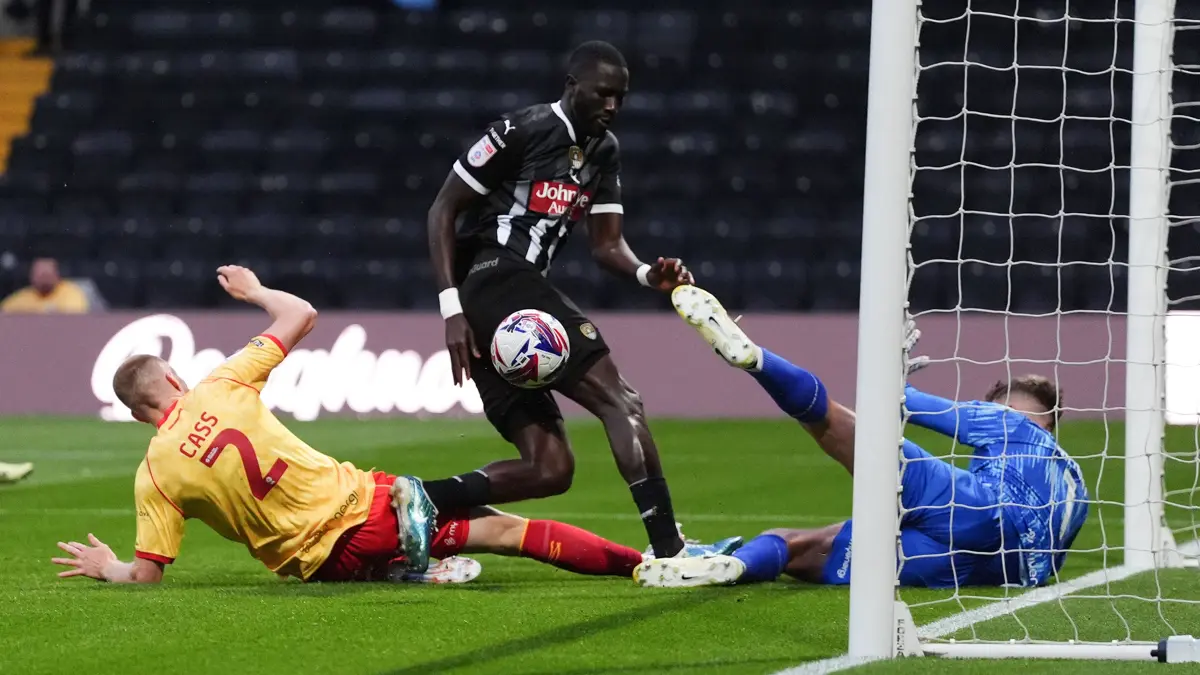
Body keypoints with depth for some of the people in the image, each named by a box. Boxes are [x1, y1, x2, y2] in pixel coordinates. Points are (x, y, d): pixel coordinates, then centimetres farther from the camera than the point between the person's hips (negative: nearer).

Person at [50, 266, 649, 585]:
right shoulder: (221, 387, -3)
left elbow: (147, 576, -3)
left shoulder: (155, 475, -5)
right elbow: (301, 315, 7)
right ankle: (637, 562, -2)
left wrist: (107, 568, 18)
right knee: (501, 529, 5)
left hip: (324, 561, 0)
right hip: (368, 506, 0)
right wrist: (256, 291, 27)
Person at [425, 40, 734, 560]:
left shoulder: (603, 151, 17)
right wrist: (452, 309, -14)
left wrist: (648, 275, -8)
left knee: (549, 469, 2)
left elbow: (606, 244, 15)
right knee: (622, 402, -16)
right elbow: (442, 212, -7)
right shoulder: (522, 132, -8)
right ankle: (668, 549, -24)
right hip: (495, 280, -9)